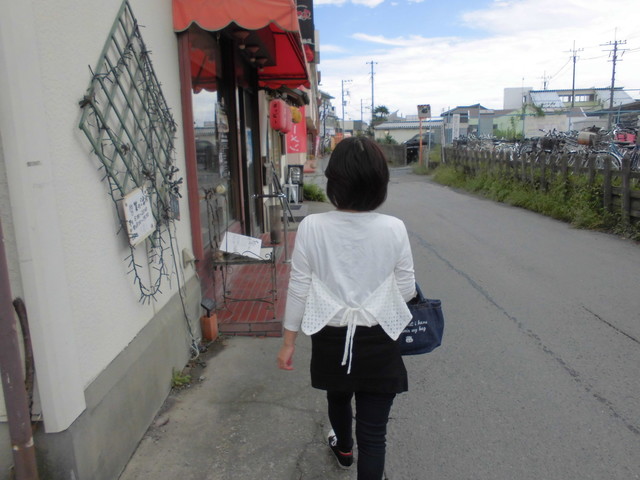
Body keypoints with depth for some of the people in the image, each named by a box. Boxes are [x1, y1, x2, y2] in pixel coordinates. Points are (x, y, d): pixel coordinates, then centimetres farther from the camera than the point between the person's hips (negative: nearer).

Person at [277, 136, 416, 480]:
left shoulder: (311, 227, -14)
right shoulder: (394, 229, -14)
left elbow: (298, 289, -8)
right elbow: (406, 290, -4)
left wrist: (288, 340, 5)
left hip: (331, 338, 3)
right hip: (378, 341, -2)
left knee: (338, 398, 32)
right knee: (373, 432, 10)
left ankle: (343, 449, 62)